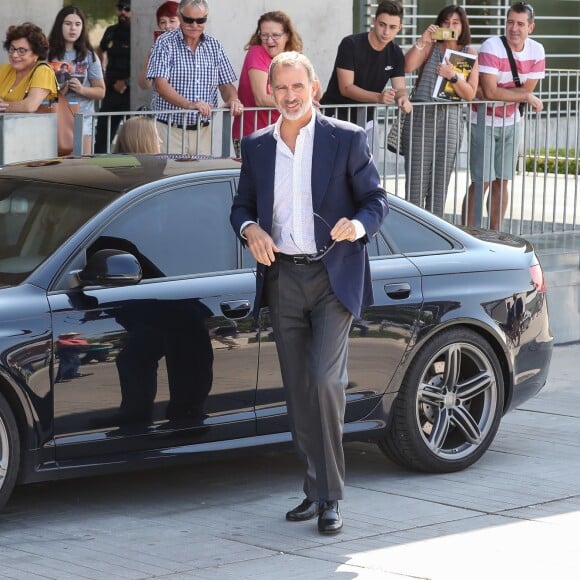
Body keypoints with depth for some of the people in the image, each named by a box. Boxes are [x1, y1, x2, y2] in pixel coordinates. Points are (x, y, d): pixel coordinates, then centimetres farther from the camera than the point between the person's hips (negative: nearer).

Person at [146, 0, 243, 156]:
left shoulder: (214, 46, 10)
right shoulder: (165, 43, -3)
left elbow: (226, 84, 13)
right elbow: (160, 84, -14)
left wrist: (232, 99, -11)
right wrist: (189, 105, -28)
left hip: (203, 131, 4)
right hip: (170, 129, -4)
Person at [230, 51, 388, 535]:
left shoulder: (346, 139, -2)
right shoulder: (257, 146, 9)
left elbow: (376, 200, -1)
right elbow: (242, 205, 15)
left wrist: (360, 224, -22)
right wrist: (249, 229, -7)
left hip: (334, 278, -4)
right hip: (283, 280, 4)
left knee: (326, 381, -14)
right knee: (298, 390, 7)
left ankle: (332, 497, -7)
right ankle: (316, 489, 17)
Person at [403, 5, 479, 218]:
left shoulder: (470, 54, 9)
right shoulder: (430, 47, 7)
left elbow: (470, 94, 3)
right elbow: (408, 67, -10)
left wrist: (453, 76, -13)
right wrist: (423, 40, -17)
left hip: (450, 120, 1)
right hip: (420, 119, -1)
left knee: (441, 183, 2)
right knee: (417, 183, -7)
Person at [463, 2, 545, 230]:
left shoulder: (536, 51, -4)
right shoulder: (492, 47, -20)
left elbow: (528, 90, -6)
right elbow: (490, 92, -26)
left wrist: (500, 93, -18)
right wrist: (526, 96, -18)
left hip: (511, 122, 5)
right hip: (484, 122, -5)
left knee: (501, 182, 10)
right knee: (481, 183, -8)